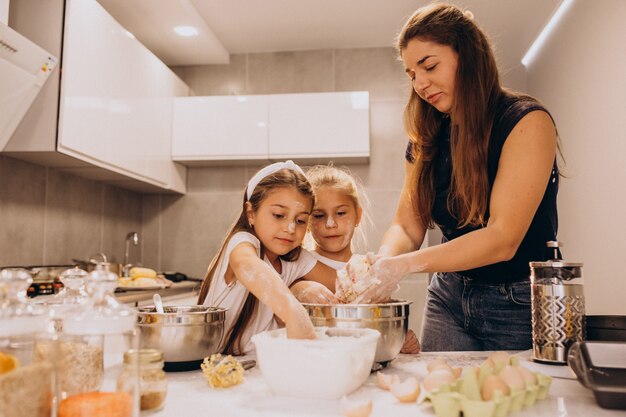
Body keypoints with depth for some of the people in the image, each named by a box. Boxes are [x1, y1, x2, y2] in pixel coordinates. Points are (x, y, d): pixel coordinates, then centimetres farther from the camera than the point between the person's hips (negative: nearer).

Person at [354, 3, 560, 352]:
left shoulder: (527, 121, -15)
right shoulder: (427, 139, 2)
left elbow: (503, 239, -23)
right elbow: (407, 226, -2)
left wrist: (406, 264, -31)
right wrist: (380, 264, -23)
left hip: (519, 306, -4)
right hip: (449, 299, 5)